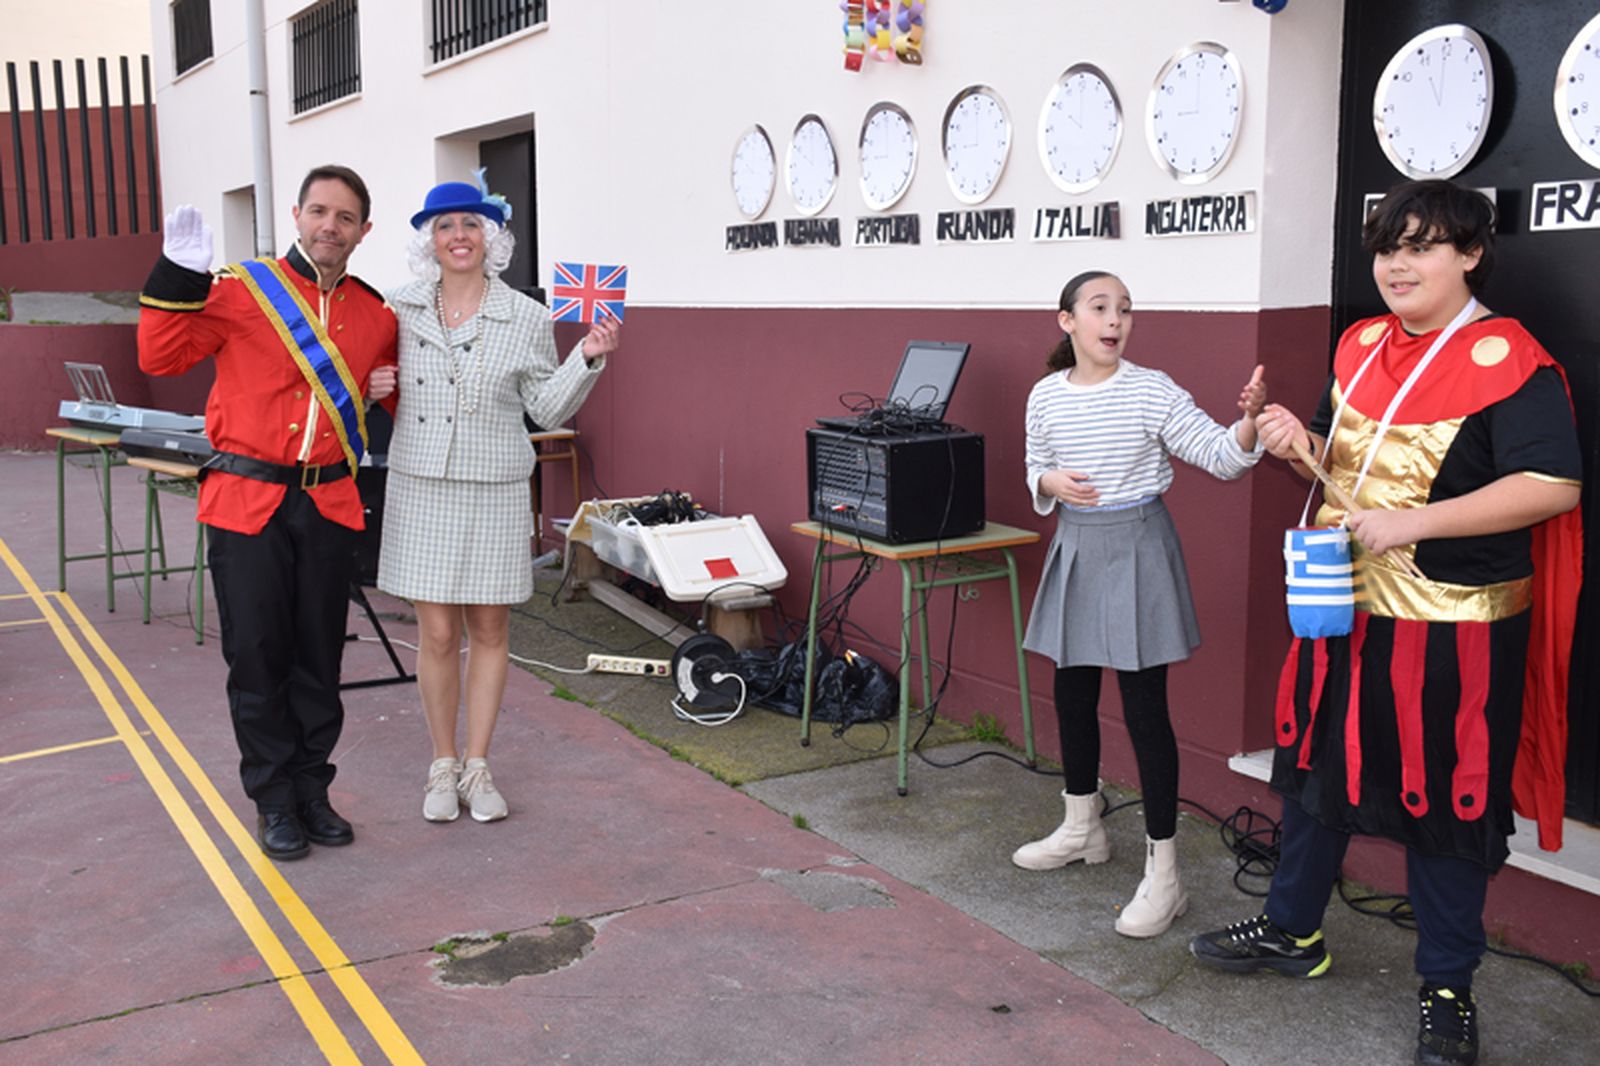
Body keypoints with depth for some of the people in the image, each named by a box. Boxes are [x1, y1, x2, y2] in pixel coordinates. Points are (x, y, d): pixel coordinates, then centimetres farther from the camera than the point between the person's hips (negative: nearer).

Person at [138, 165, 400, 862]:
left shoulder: (375, 314, 9)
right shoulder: (242, 290, -3)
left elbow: (393, 378, 27)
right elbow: (161, 358, -6)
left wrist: (392, 386, 4)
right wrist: (178, 275, -17)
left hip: (329, 504, 3)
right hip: (247, 500, -3)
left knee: (319, 658, 10)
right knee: (258, 658, 3)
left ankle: (312, 788, 24)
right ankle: (274, 799, 18)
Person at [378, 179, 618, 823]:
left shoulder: (526, 319, 1)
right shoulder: (401, 311, 3)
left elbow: (547, 408, 4)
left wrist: (587, 360, -9)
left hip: (495, 495, 0)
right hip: (422, 489, 0)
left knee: (489, 630, 6)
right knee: (437, 633, 3)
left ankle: (477, 767, 20)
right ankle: (442, 767, 19)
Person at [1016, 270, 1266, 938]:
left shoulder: (1153, 392, -10)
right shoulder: (1046, 396, 2)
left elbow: (1221, 458, -12)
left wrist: (1249, 419, -31)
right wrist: (1052, 483, -7)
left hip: (1137, 547, -5)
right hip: (1075, 547, 5)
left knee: (1144, 707, -5)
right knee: (1072, 694, 16)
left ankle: (1163, 873, 4)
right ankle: (1082, 829, 38)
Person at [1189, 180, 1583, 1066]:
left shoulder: (1506, 359, -14)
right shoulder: (1360, 346, 7)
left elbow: (1552, 486, -22)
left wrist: (1413, 522, -27)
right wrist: (1303, 444, -3)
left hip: (1452, 626, -7)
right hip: (1346, 608, 7)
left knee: (1442, 796, 5)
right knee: (1316, 766, 17)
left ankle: (1447, 986, 23)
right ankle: (1291, 932, 36)